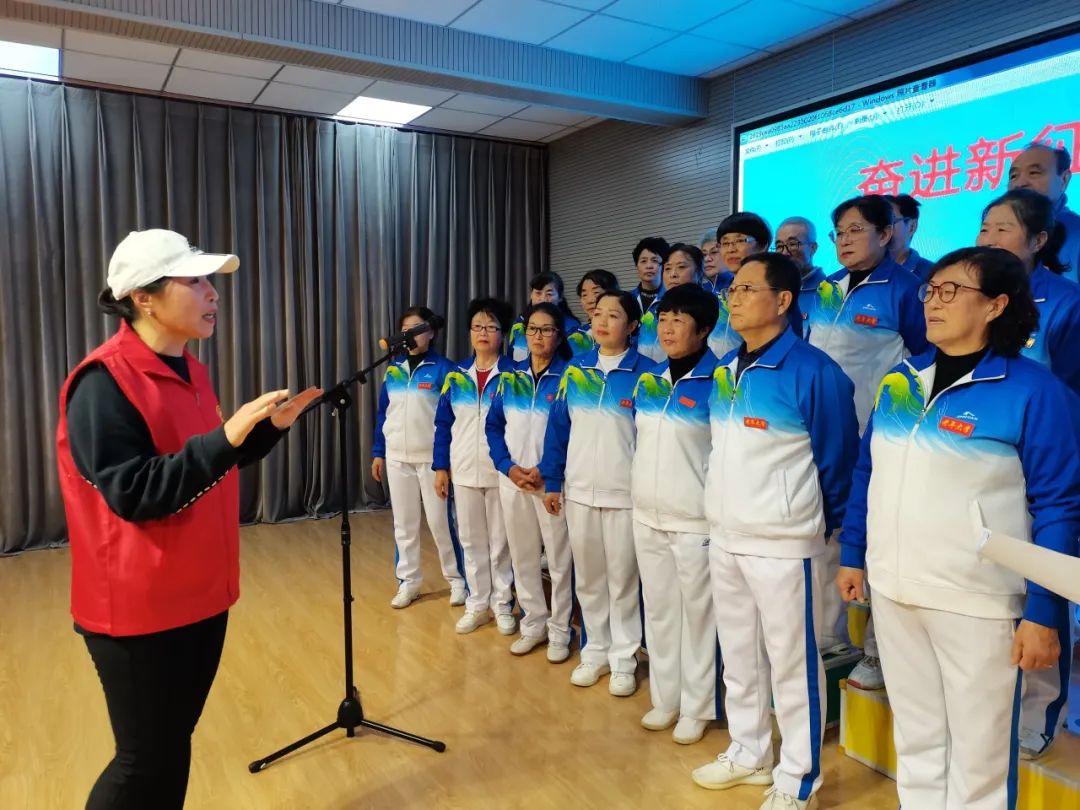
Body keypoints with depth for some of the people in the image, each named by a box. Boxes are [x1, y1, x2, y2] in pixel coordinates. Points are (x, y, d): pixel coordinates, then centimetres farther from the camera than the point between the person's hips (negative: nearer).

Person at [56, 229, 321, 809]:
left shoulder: (190, 371, 7)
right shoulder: (103, 382, -19)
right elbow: (131, 494, -24)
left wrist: (269, 427, 4)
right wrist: (224, 437, -30)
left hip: (201, 595, 8)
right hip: (138, 607, -8)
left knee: (174, 746, 20)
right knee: (148, 761, 6)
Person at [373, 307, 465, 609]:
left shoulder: (442, 368, -8)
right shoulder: (393, 369, 8)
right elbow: (383, 413, 12)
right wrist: (378, 452, 9)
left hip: (432, 458, -5)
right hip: (397, 458, 5)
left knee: (440, 521, -1)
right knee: (403, 523, 11)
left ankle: (457, 579, 16)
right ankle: (408, 581, 24)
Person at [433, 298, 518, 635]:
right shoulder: (456, 375, 6)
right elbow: (443, 424, 8)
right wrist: (440, 467, 4)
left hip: (501, 472, -3)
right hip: (464, 471, 4)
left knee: (500, 540, 6)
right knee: (471, 540, 12)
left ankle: (503, 604, 21)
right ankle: (477, 603, 26)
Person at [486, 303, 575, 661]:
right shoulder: (510, 377, 9)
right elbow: (493, 425, 8)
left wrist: (546, 471, -16)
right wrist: (508, 467, -6)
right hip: (512, 479, 4)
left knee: (559, 557, 1)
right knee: (522, 555, 12)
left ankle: (559, 630, 16)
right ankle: (534, 623, 27)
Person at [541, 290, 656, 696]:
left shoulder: (644, 372, -5)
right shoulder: (575, 369, 6)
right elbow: (557, 428, 8)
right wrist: (552, 481, 5)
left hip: (625, 493, -4)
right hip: (579, 491, 4)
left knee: (623, 578, 6)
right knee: (587, 577, 13)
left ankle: (624, 659, 21)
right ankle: (595, 651, 29)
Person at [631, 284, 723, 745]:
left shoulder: (716, 383, -11)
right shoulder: (648, 383, 9)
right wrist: (639, 495, 15)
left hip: (695, 520, -6)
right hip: (647, 517, 6)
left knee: (697, 613, 5)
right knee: (658, 610, 15)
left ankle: (696, 707, 21)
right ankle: (664, 698, 30)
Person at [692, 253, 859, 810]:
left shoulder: (812, 372, -15)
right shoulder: (724, 370, 8)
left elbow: (837, 458, -8)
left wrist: (823, 525, 3)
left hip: (783, 544, -7)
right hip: (724, 538, 7)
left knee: (792, 663, 7)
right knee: (737, 656, 19)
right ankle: (748, 754, 37)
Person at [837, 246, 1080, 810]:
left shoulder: (1031, 390, -12)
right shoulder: (900, 379, 5)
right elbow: (867, 472, 11)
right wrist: (853, 554, 12)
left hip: (977, 602, -5)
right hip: (893, 591, 5)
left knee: (978, 751, 12)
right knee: (914, 736, 21)